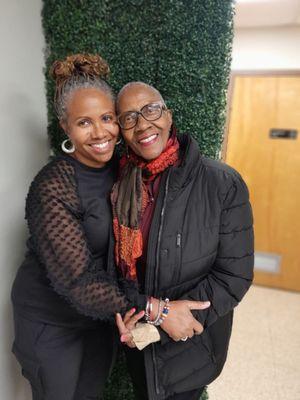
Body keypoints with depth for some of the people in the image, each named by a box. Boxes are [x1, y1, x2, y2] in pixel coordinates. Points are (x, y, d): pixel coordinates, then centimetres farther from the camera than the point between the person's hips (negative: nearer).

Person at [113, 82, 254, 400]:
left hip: (192, 344, -3)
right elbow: (116, 259, 0)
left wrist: (158, 310, -21)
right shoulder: (119, 185, -8)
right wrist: (124, 311, -18)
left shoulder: (223, 183, -21)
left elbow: (235, 275, -18)